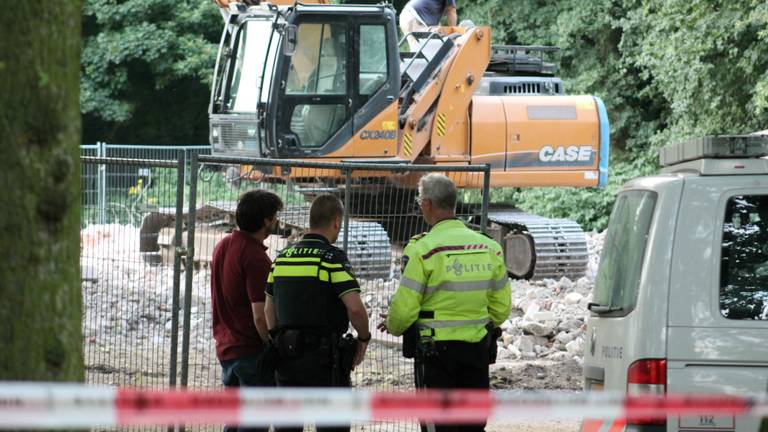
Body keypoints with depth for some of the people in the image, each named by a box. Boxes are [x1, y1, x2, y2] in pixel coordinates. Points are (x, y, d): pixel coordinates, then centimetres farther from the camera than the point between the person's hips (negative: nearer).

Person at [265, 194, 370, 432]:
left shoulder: (282, 257, 10)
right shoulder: (332, 258, -11)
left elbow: (269, 309, 16)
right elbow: (354, 307, -20)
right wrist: (364, 338, -3)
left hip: (287, 354, 6)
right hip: (324, 356, -6)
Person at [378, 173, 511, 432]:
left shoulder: (423, 249, -13)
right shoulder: (489, 248, 4)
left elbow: (404, 309, -13)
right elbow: (501, 307, 9)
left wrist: (392, 325, 9)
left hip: (435, 352, -5)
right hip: (477, 350, 5)